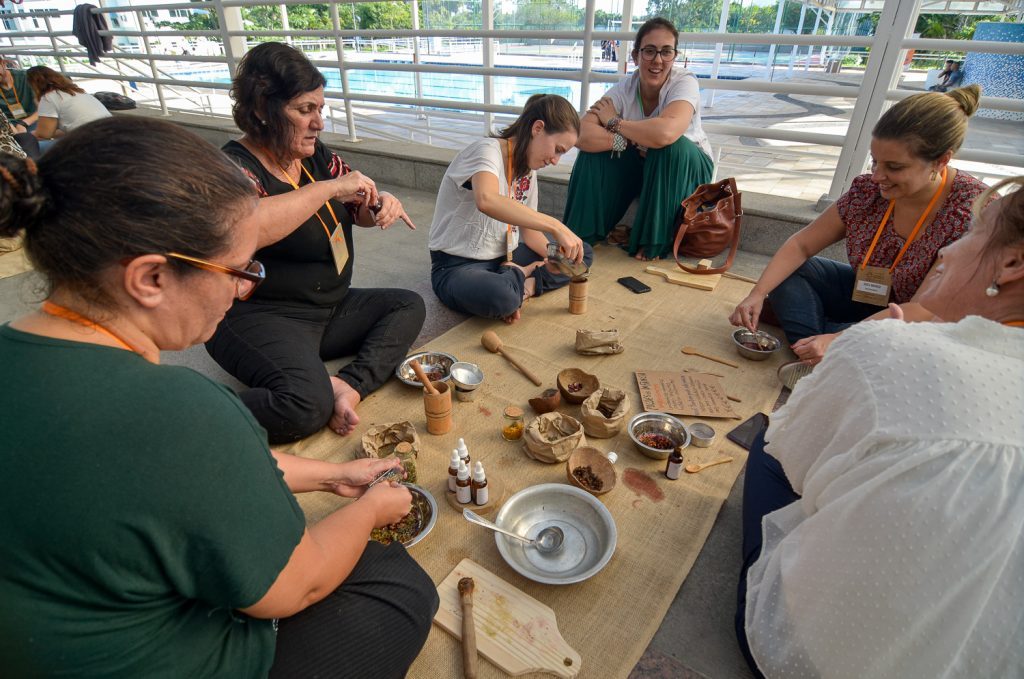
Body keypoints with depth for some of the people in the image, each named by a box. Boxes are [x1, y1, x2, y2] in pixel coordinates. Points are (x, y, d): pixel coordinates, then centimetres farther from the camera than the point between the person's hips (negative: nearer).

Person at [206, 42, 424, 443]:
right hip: (259, 316, -8)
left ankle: (350, 386, -17)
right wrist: (329, 187, -31)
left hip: (330, 308, 9)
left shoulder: (315, 155, 5)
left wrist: (382, 204, -11)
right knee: (308, 406, -31)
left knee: (409, 306, 0)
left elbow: (360, 211, 13)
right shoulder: (236, 166, -17)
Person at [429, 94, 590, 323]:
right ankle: (518, 277, -8)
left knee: (583, 254, 6)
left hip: (504, 259, 8)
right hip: (457, 265, -8)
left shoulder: (527, 169, 6)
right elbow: (486, 200, -42)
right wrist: (555, 226, -43)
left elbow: (529, 229, 9)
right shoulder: (488, 150, -19)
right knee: (500, 297, -41)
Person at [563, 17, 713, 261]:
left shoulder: (685, 82, -24)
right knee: (595, 150, -20)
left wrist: (614, 122, -30)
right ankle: (582, 234, -9)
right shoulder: (625, 87, -15)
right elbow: (583, 136, -27)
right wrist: (628, 140, -39)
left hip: (688, 167, -3)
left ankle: (657, 241, -20)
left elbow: (665, 133, -44)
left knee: (670, 146, -35)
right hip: (642, 163, 3)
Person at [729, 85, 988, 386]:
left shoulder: (973, 211, -26)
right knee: (785, 273, -10)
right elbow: (802, 245, -7)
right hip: (864, 298, 5)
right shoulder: (868, 190, -12)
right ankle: (821, 364, -25)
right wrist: (757, 294, -21)